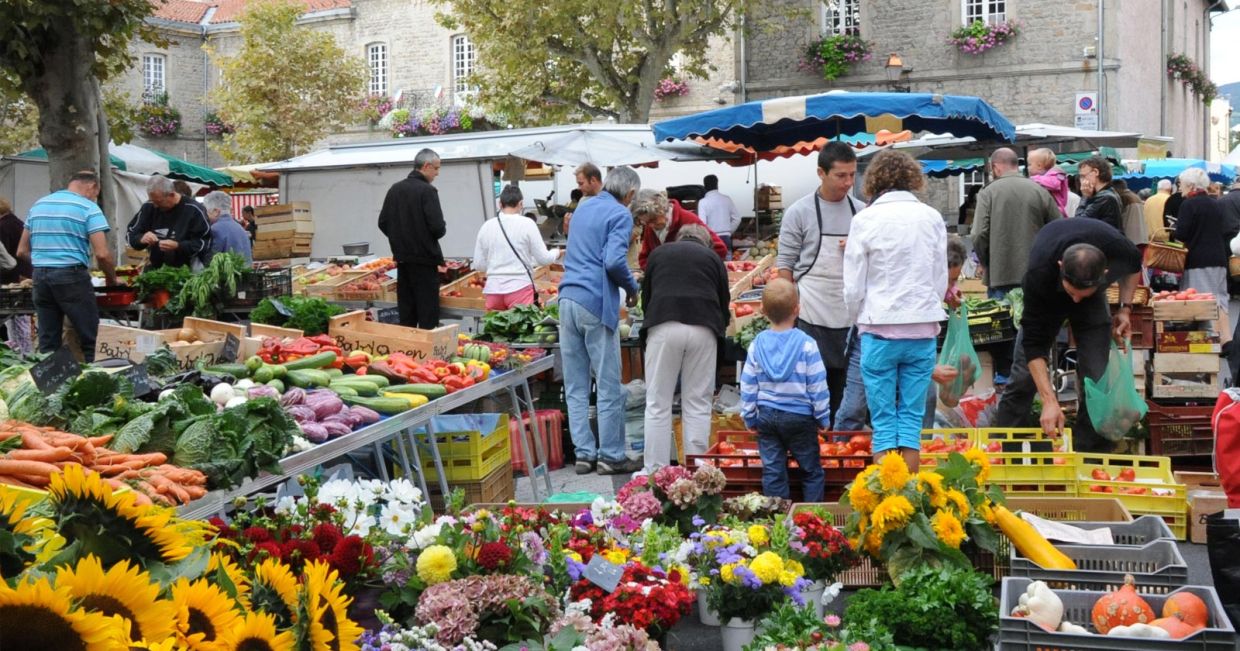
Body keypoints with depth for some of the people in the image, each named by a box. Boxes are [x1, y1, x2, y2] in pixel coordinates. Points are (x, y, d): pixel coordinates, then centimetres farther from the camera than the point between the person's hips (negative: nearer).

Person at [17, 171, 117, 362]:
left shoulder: (38, 205, 15)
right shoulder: (88, 208, -3)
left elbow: (22, 251, 15)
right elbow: (102, 254, -12)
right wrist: (112, 278, 3)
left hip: (40, 276, 6)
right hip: (72, 276, -6)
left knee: (47, 343, 9)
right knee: (90, 340, 0)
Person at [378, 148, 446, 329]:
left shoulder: (395, 189, 7)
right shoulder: (427, 191, -14)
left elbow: (383, 223, 9)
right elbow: (437, 227, -20)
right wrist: (441, 231, 2)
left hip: (402, 258, 7)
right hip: (424, 259, -7)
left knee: (406, 313, 12)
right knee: (427, 310, -3)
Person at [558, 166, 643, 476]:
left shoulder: (584, 207, 19)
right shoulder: (620, 215, -5)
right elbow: (614, 261, -19)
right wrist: (632, 287, -1)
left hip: (568, 298, 7)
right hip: (596, 303, -7)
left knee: (575, 386, 8)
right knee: (609, 386, 1)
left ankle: (584, 454, 12)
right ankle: (611, 456, 6)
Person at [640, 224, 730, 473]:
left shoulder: (659, 253, 21)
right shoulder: (713, 258, 21)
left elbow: (645, 296, 24)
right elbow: (724, 304, 22)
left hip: (663, 325, -1)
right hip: (703, 328, 1)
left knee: (657, 405, 5)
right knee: (698, 405, 7)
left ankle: (655, 471, 4)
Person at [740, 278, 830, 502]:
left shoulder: (757, 344, -1)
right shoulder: (806, 344, -10)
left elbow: (748, 385, 3)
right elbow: (817, 385, -7)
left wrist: (750, 418, 11)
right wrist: (823, 417, 3)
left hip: (766, 416, 3)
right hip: (799, 417, -3)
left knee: (772, 472, 8)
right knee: (812, 471, 9)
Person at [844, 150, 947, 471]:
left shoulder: (866, 219, -5)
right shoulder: (932, 217, 3)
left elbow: (853, 289, -3)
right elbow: (941, 281, 8)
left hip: (880, 329, -2)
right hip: (923, 330, 2)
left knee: (884, 421, 4)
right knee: (912, 418, 9)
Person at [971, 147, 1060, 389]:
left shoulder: (989, 192, -6)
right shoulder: (1039, 191, 2)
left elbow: (979, 235, -12)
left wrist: (985, 262, 4)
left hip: (1001, 274, -2)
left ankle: (1004, 377, 11)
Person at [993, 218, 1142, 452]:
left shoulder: (1119, 250, -37)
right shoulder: (1039, 274, -43)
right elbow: (1034, 343, -37)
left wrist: (1125, 308, -16)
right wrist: (1049, 400, -42)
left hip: (1094, 301, 2)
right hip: (1045, 297, -2)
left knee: (1096, 379, -8)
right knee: (1024, 377, -7)